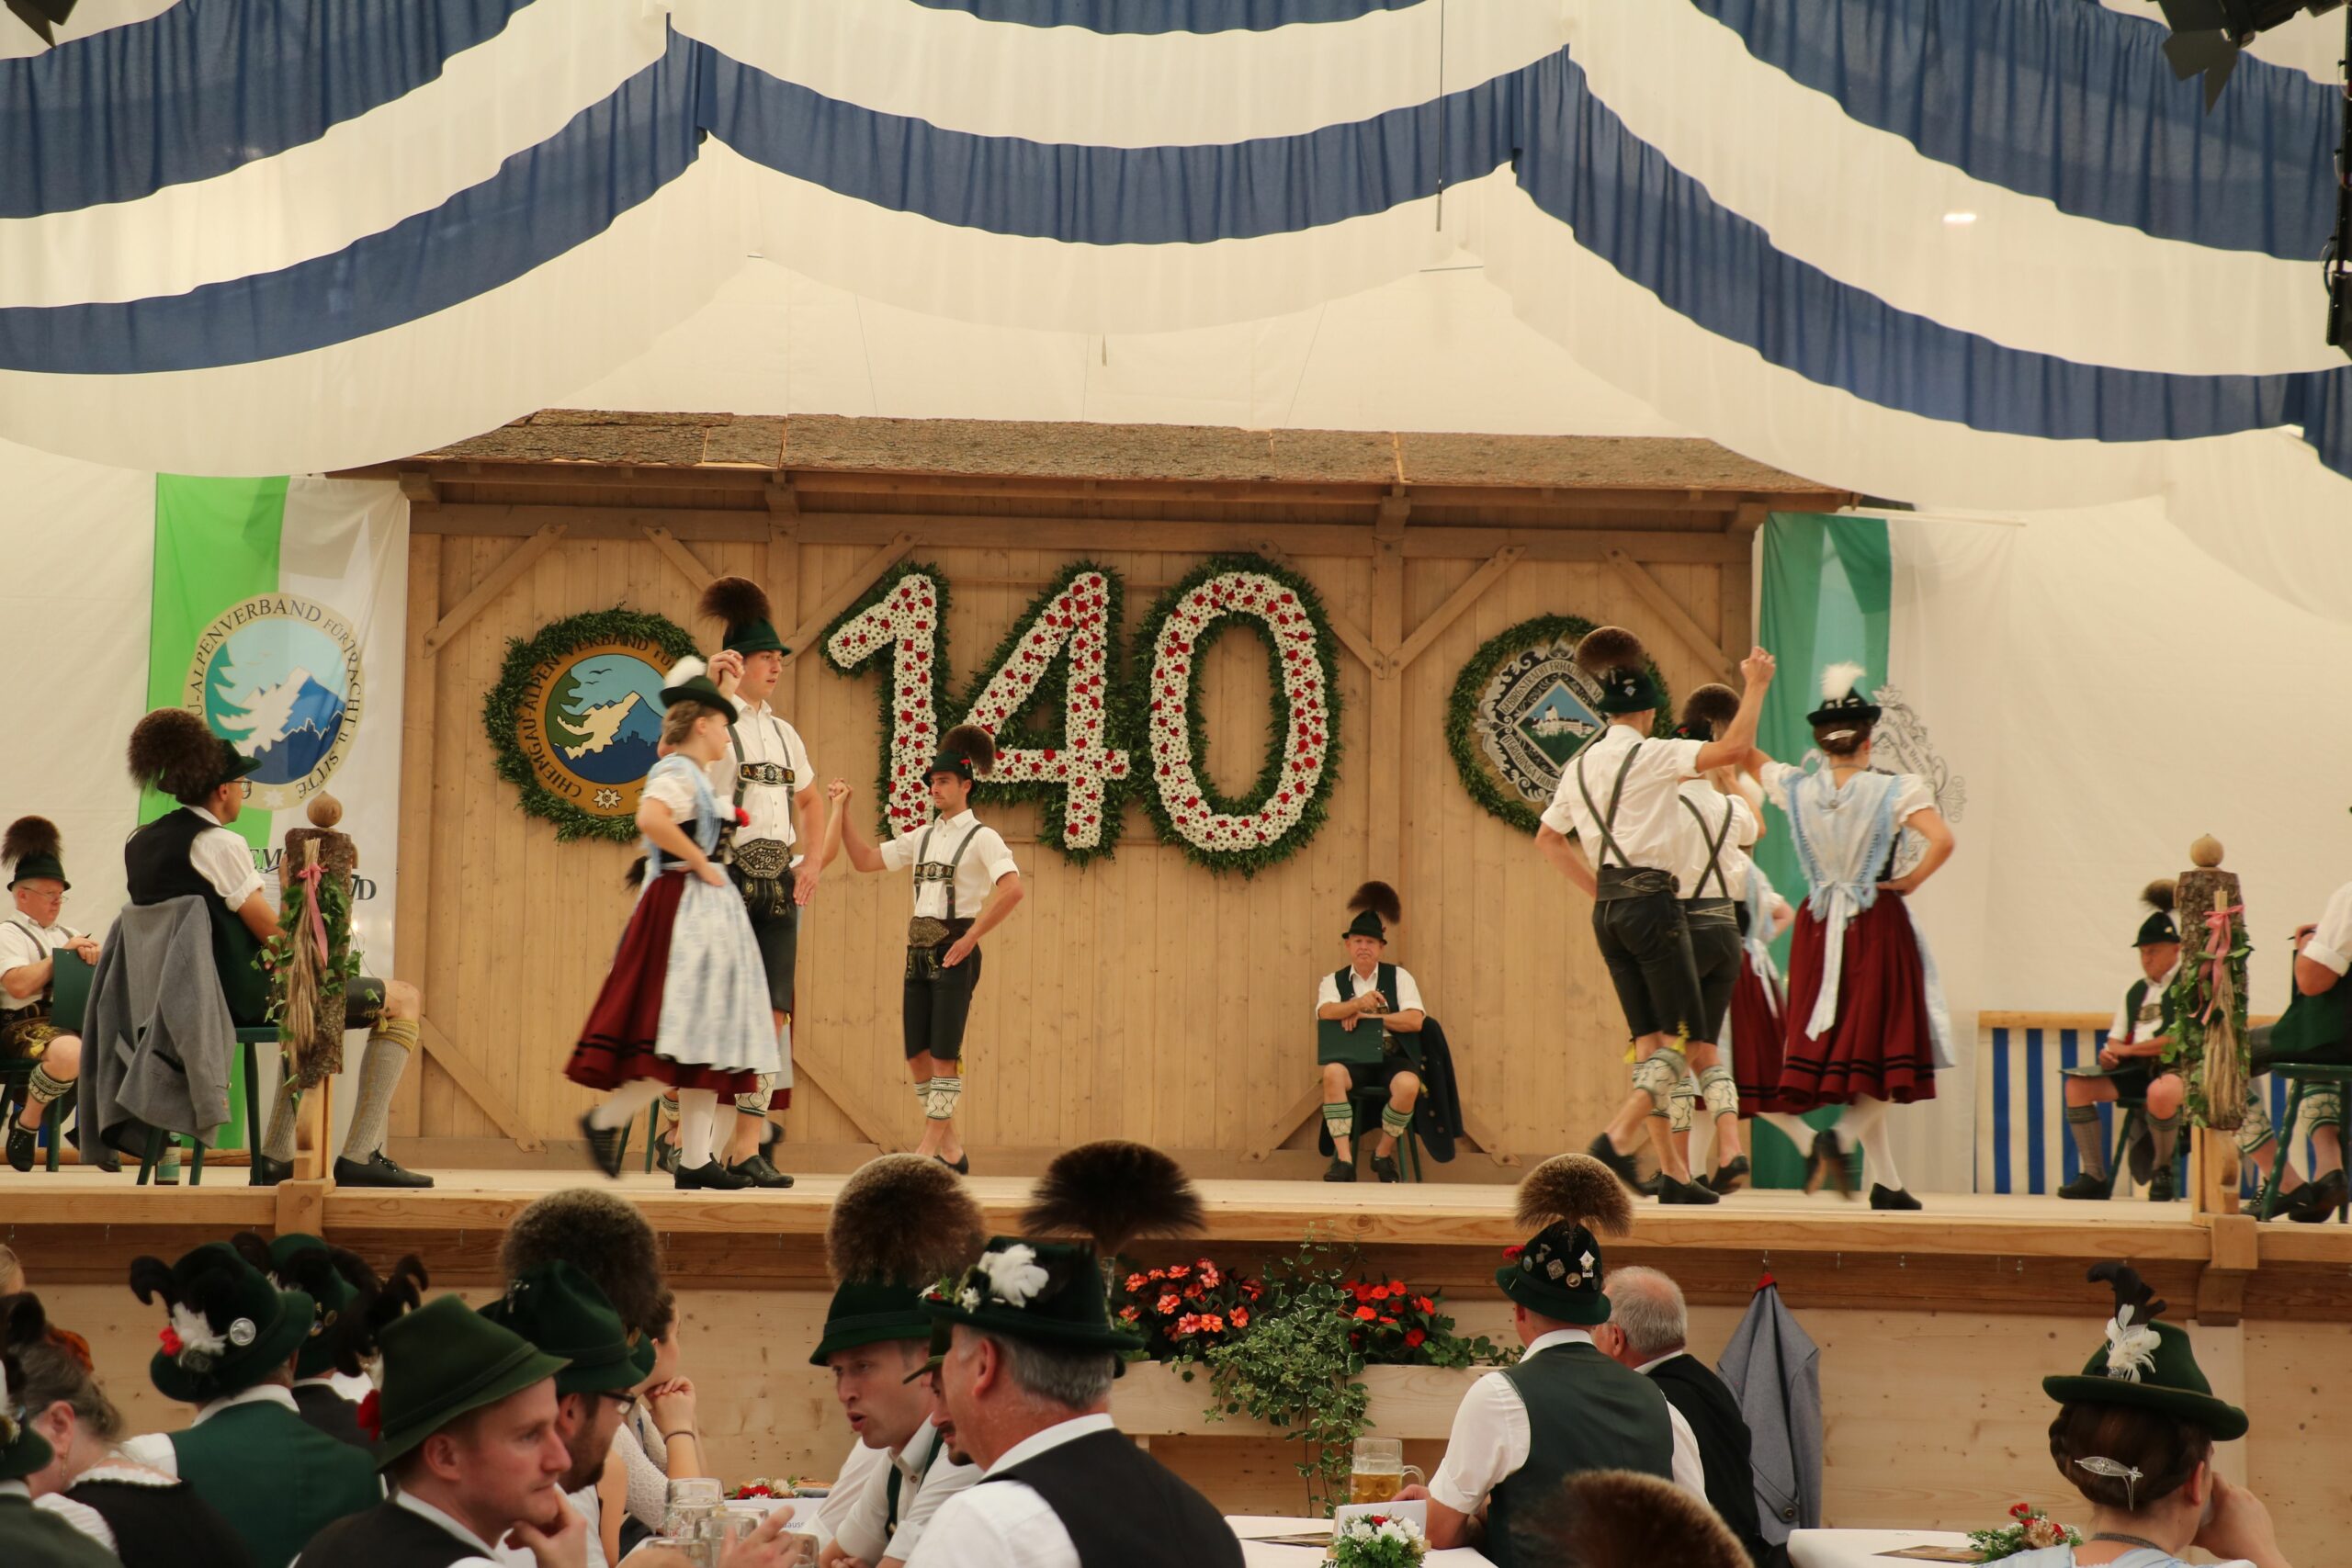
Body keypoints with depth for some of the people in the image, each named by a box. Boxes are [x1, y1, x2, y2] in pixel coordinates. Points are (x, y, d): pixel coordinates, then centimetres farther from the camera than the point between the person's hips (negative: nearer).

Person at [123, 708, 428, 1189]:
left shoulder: (140, 845, 9)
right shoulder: (219, 844, -16)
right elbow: (273, 931, -15)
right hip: (246, 1000, -9)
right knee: (404, 1000, 2)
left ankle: (276, 1158, 32)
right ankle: (360, 1157, -2)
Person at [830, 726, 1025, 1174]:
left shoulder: (981, 838, -5)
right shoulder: (923, 838, 16)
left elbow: (1012, 889, -19)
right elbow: (866, 859, 17)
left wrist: (970, 937, -18)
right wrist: (842, 811, 9)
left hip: (954, 954, -7)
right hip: (918, 952, 7)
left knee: (943, 1053, -7)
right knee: (917, 1054, 5)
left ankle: (929, 1147, -7)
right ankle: (951, 1151, 12)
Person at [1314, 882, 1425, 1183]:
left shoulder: (1399, 977, 10)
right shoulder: (1333, 982, 12)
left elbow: (1414, 1021, -5)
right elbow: (1326, 1011, -12)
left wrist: (1367, 1014, -10)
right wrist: (1358, 1003, -31)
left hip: (1392, 1057, 0)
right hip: (1352, 1059, 0)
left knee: (1408, 1085, -35)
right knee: (1332, 1073, -35)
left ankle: (1384, 1153, -9)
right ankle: (1343, 1158, -31)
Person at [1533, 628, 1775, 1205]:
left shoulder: (1581, 764, 12)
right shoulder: (1652, 755, -9)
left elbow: (1548, 839, 21)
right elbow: (1734, 747, -19)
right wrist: (1756, 686, -7)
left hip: (1608, 909, 7)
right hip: (1651, 902, -7)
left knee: (1650, 1039, 9)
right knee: (1686, 1036, -3)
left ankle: (1672, 1171, 6)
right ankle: (1618, 1135, -20)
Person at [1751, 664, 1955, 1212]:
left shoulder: (1796, 789, 1)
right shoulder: (1896, 791, -9)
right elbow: (1942, 840, -23)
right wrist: (1911, 882, -9)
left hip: (1819, 929, 4)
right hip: (1878, 926, -4)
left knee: (1838, 1049, 9)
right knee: (1883, 1047, 5)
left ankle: (1887, 1181, 10)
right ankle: (1842, 1134, -21)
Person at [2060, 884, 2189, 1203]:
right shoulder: (2135, 991, 21)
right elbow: (2117, 1039, 19)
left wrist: (2128, 1049, -11)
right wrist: (2110, 1053, -6)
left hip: (2175, 1068, -7)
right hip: (2138, 1070, 7)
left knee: (2160, 1093, -41)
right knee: (2077, 1086, -13)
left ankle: (2162, 1171, -14)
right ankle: (2095, 1175, -13)